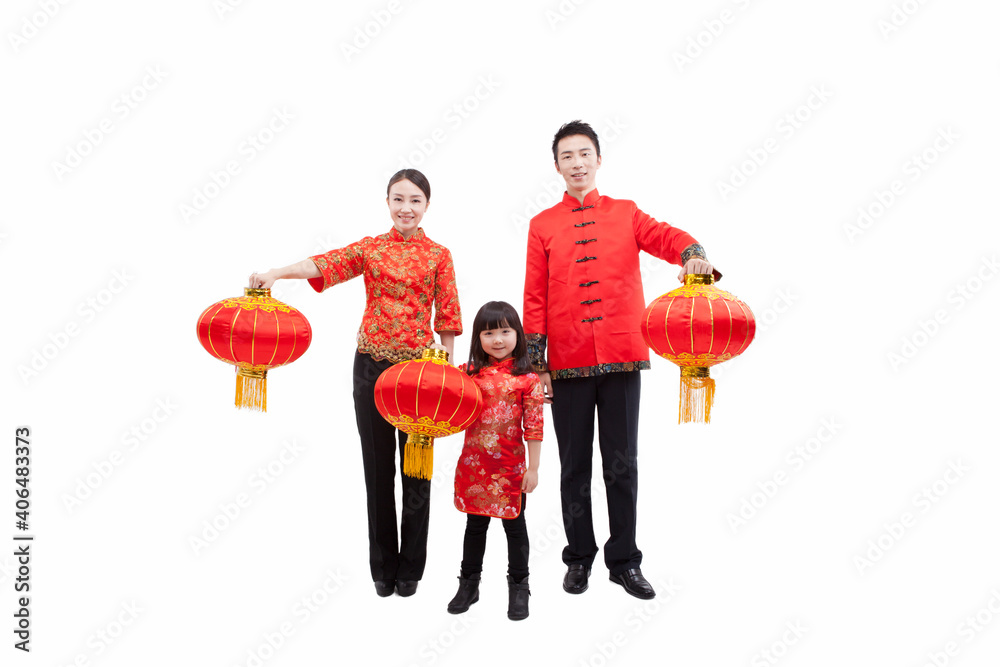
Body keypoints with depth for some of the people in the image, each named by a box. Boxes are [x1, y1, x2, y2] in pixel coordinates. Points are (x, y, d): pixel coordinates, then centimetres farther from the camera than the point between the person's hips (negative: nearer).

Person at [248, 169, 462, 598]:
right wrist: (277, 273, -30)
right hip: (372, 363, 1)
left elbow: (447, 319, 3)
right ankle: (383, 567, 22)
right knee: (378, 465, 8)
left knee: (417, 466, 5)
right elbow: (326, 264, -13)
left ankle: (410, 568, 21)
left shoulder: (439, 255, 4)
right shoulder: (370, 248, 5)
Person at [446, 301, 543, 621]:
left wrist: (532, 469, -6)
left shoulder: (527, 379, -7)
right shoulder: (469, 373, 1)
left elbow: (534, 428, -6)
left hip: (511, 466, -2)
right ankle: (469, 583, 31)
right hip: (473, 464, 3)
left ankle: (518, 586, 26)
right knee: (475, 524, 15)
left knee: (514, 523, 11)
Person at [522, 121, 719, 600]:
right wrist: (536, 363, 0)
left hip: (622, 356, 0)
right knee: (574, 466, 8)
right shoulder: (543, 225, 10)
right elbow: (535, 298, 6)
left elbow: (665, 236, -7)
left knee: (622, 463, 6)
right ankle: (579, 558, 23)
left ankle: (624, 561, 19)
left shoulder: (625, 213, 11)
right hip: (568, 363, 0)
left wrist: (693, 254, -31)